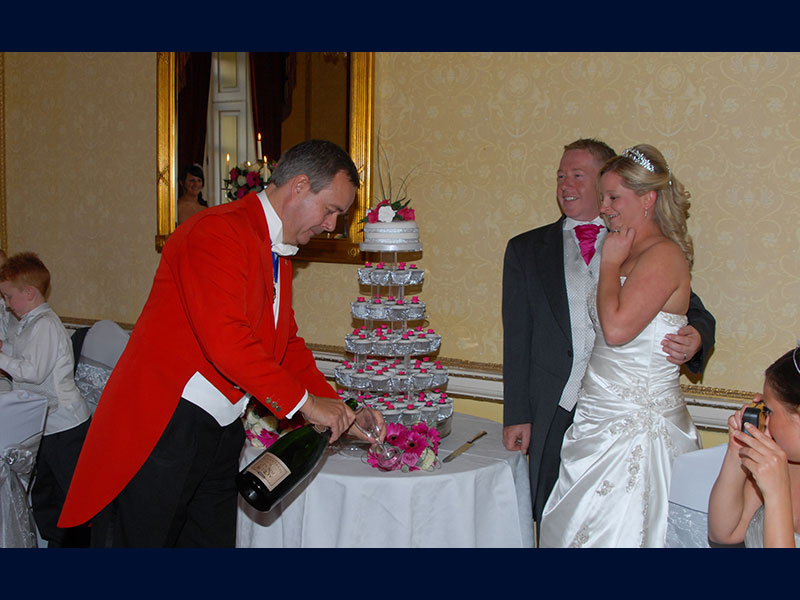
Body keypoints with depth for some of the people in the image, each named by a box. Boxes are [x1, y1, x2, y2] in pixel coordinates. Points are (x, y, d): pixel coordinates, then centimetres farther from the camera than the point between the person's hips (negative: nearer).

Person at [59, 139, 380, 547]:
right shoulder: (218, 230, -15)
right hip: (160, 431, -9)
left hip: (221, 435, 9)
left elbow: (287, 345, 22)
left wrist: (336, 409, 10)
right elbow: (224, 338, -25)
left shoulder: (278, 256, 16)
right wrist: (303, 402, -18)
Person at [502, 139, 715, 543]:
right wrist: (517, 416, 2)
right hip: (554, 415, 1)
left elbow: (694, 313, 9)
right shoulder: (526, 250, 11)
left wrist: (696, 337, -16)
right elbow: (517, 339, 8)